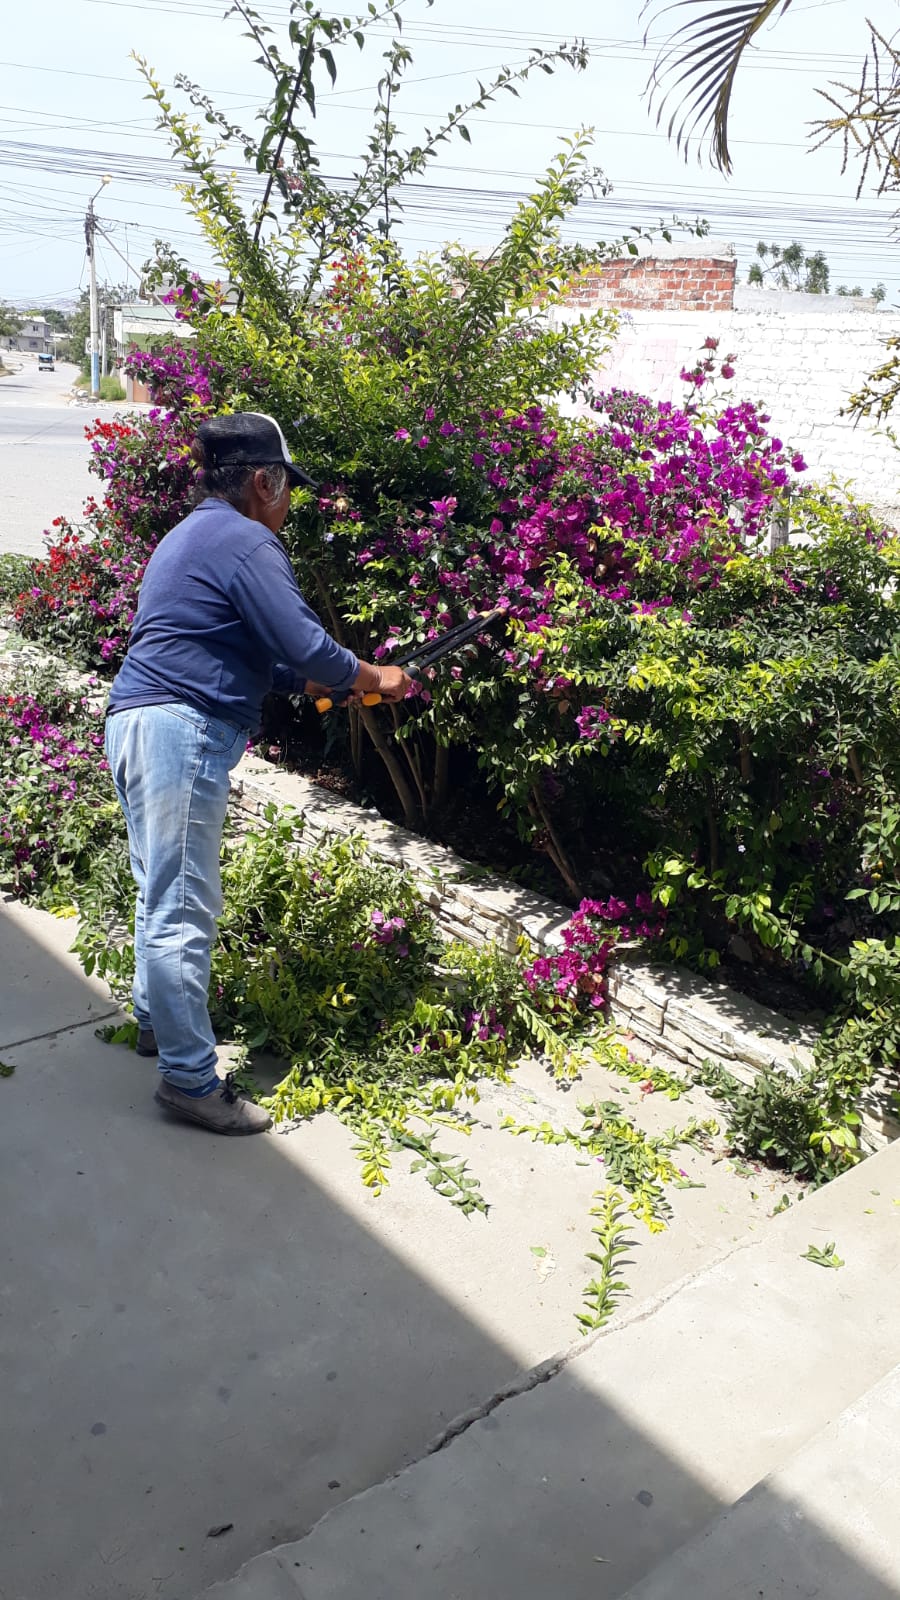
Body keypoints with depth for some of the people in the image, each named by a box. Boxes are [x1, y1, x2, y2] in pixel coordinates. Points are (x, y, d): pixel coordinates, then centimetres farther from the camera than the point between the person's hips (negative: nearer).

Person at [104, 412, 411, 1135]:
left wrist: (319, 684, 21)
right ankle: (191, 1079, 1)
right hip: (180, 731, -11)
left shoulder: (193, 534, 22)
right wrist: (375, 678, -1)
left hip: (141, 723, 11)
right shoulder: (247, 542, -11)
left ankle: (159, 1017, 37)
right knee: (185, 907, -7)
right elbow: (305, 644, -18)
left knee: (165, 892, 22)